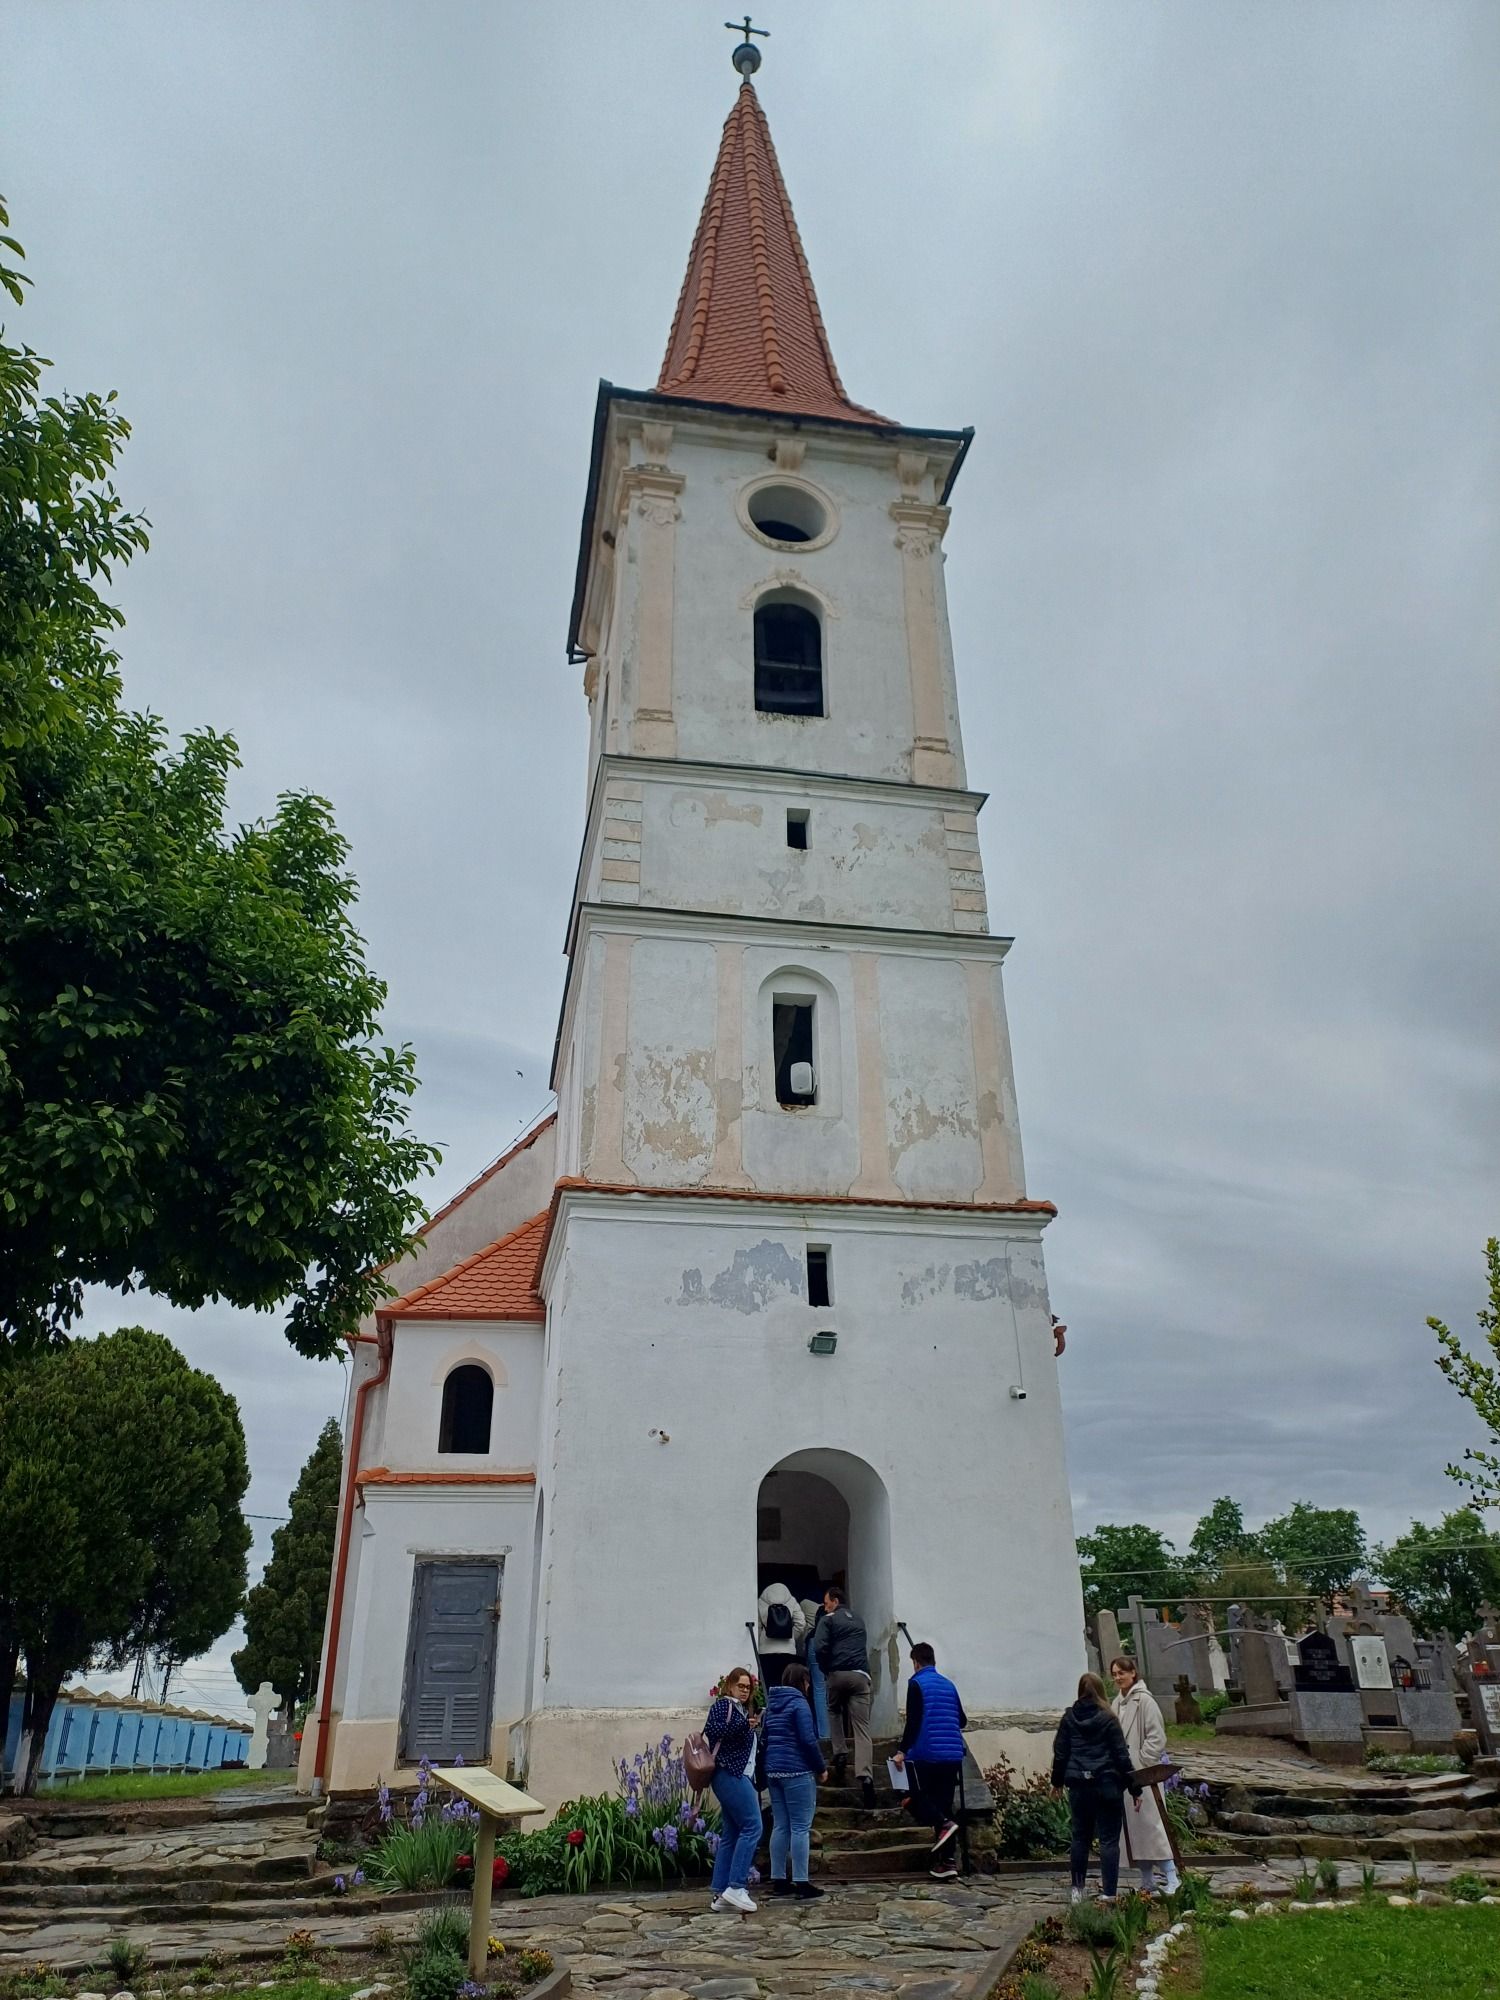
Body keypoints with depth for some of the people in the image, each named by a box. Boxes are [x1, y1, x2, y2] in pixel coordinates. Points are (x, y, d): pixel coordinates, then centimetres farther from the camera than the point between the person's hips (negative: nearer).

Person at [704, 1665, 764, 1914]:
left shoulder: (742, 1710, 23)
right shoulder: (723, 1704, -2)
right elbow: (710, 1729, -20)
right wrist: (743, 1725, -24)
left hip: (740, 1776, 9)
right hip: (730, 1774, -9)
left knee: (731, 1834, 6)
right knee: (752, 1826, -14)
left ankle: (719, 1895, 6)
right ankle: (736, 1886, -14)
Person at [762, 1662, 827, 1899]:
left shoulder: (771, 1703, 13)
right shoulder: (799, 1703, -10)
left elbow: (764, 1739, 15)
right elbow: (809, 1740, -15)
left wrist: (765, 1770, 18)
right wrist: (821, 1767, -4)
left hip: (773, 1771, 8)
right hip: (797, 1772, -8)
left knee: (780, 1826, 11)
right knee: (800, 1827, -3)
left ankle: (778, 1880, 13)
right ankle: (801, 1882, -2)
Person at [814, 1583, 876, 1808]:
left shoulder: (828, 1620, 6)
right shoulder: (859, 1620, 24)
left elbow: (821, 1648, -7)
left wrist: (825, 1670, 6)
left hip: (838, 1673, -2)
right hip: (861, 1675, 3)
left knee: (834, 1711, 27)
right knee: (862, 1730, -3)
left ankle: (840, 1754, 13)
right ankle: (865, 1776, -20)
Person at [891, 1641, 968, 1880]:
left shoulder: (917, 1683, -5)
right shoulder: (948, 1684, 13)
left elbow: (913, 1721, -13)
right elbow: (962, 1721, 18)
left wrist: (902, 1751, -9)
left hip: (926, 1754, -6)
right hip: (952, 1755, 6)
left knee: (916, 1799, 5)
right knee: (944, 1804, 11)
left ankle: (943, 1823, -17)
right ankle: (946, 1860, 8)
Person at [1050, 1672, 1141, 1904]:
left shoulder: (1069, 1719, 3)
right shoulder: (1107, 1719, -9)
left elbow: (1060, 1753, 8)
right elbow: (1121, 1755, -9)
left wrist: (1057, 1781, 22)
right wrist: (1134, 1787, -1)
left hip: (1079, 1787, 4)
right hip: (1107, 1785, -3)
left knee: (1080, 1837, 14)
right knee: (1109, 1839, 3)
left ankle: (1077, 1889, 21)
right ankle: (1108, 1893, 2)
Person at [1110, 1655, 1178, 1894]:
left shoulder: (1144, 1700, -9)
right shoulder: (1116, 1703, 13)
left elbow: (1157, 1737, -12)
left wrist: (1142, 1764, -15)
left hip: (1142, 1773, -7)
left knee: (1150, 1823, -9)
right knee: (1132, 1828, 9)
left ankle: (1169, 1878, -3)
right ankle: (1147, 1881, 18)